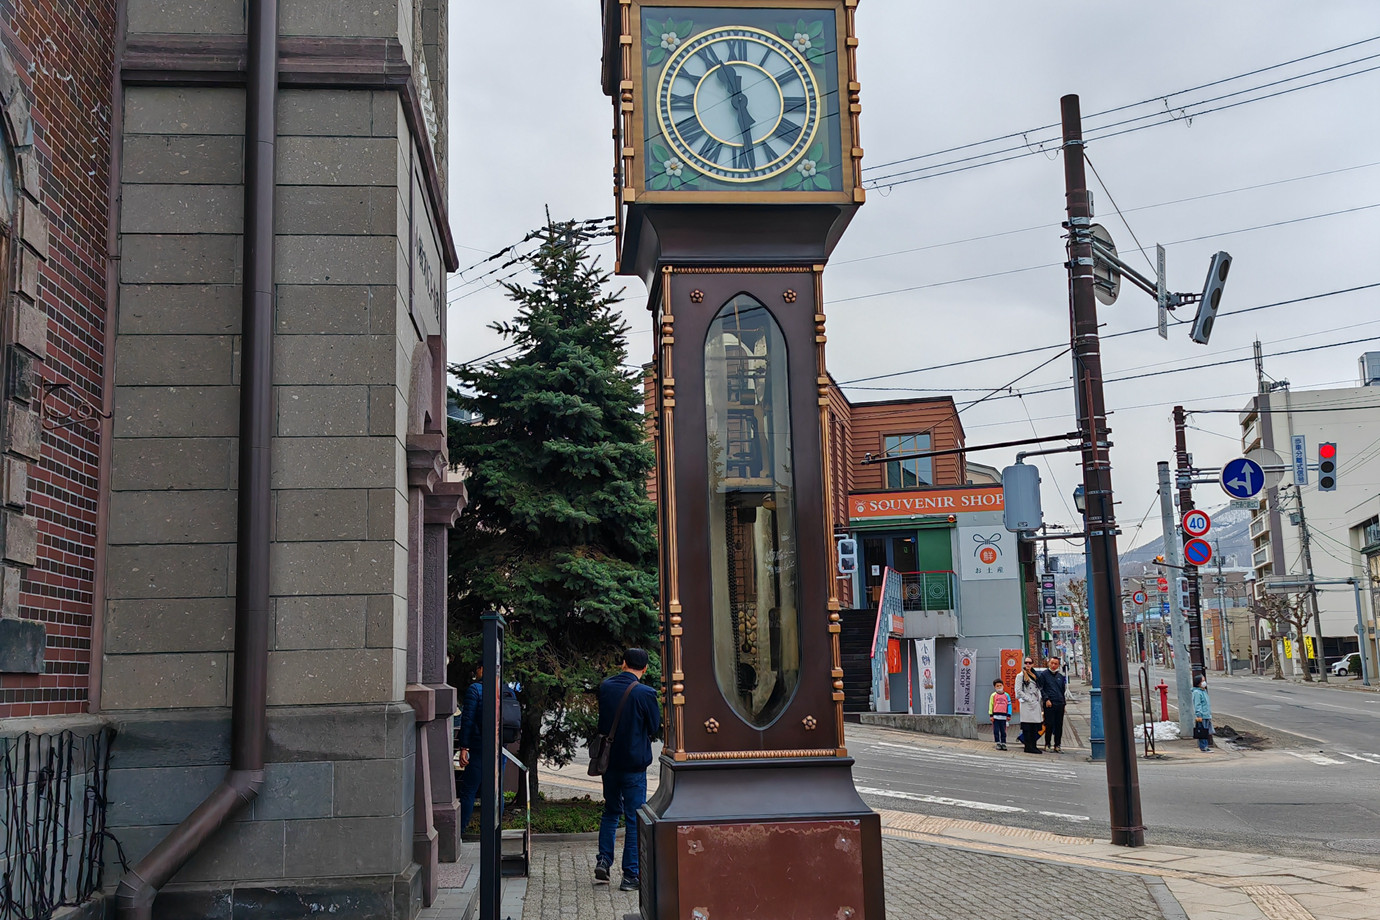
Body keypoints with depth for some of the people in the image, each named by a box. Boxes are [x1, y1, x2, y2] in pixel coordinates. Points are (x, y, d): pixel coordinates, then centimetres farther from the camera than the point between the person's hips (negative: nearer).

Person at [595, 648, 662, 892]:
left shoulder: (605, 687, -2)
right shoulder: (645, 694, -17)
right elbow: (655, 728, -5)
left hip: (609, 761, 5)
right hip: (634, 763, -5)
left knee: (611, 812, 22)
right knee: (634, 818, 3)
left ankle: (603, 860, 15)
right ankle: (630, 875, 5)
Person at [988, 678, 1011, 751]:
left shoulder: (1006, 695, 7)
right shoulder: (993, 695, 4)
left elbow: (1009, 705, 8)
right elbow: (991, 705, 5)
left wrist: (1009, 715, 4)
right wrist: (991, 715, -1)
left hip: (1003, 716, 1)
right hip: (995, 716, -1)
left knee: (1003, 731, 4)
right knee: (996, 731, 0)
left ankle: (1003, 743, 10)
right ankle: (998, 744, 6)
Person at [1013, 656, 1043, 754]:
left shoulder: (1035, 676, 19)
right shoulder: (1020, 676, -1)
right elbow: (1018, 691, -8)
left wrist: (1039, 700, 8)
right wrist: (1029, 700, -12)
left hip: (1036, 705, 7)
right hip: (1026, 705, -7)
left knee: (1035, 727, 5)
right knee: (1027, 726, -8)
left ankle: (1033, 746, 9)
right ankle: (1028, 746, -7)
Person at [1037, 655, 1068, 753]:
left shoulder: (1061, 676, 16)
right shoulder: (1043, 674, 1)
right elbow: (1040, 689, -4)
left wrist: (1064, 701, 13)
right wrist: (1046, 699, -14)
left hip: (1060, 704, 5)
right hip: (1049, 704, -5)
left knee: (1059, 726, 5)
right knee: (1049, 725, -6)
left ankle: (1057, 746, 11)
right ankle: (1047, 745, 5)